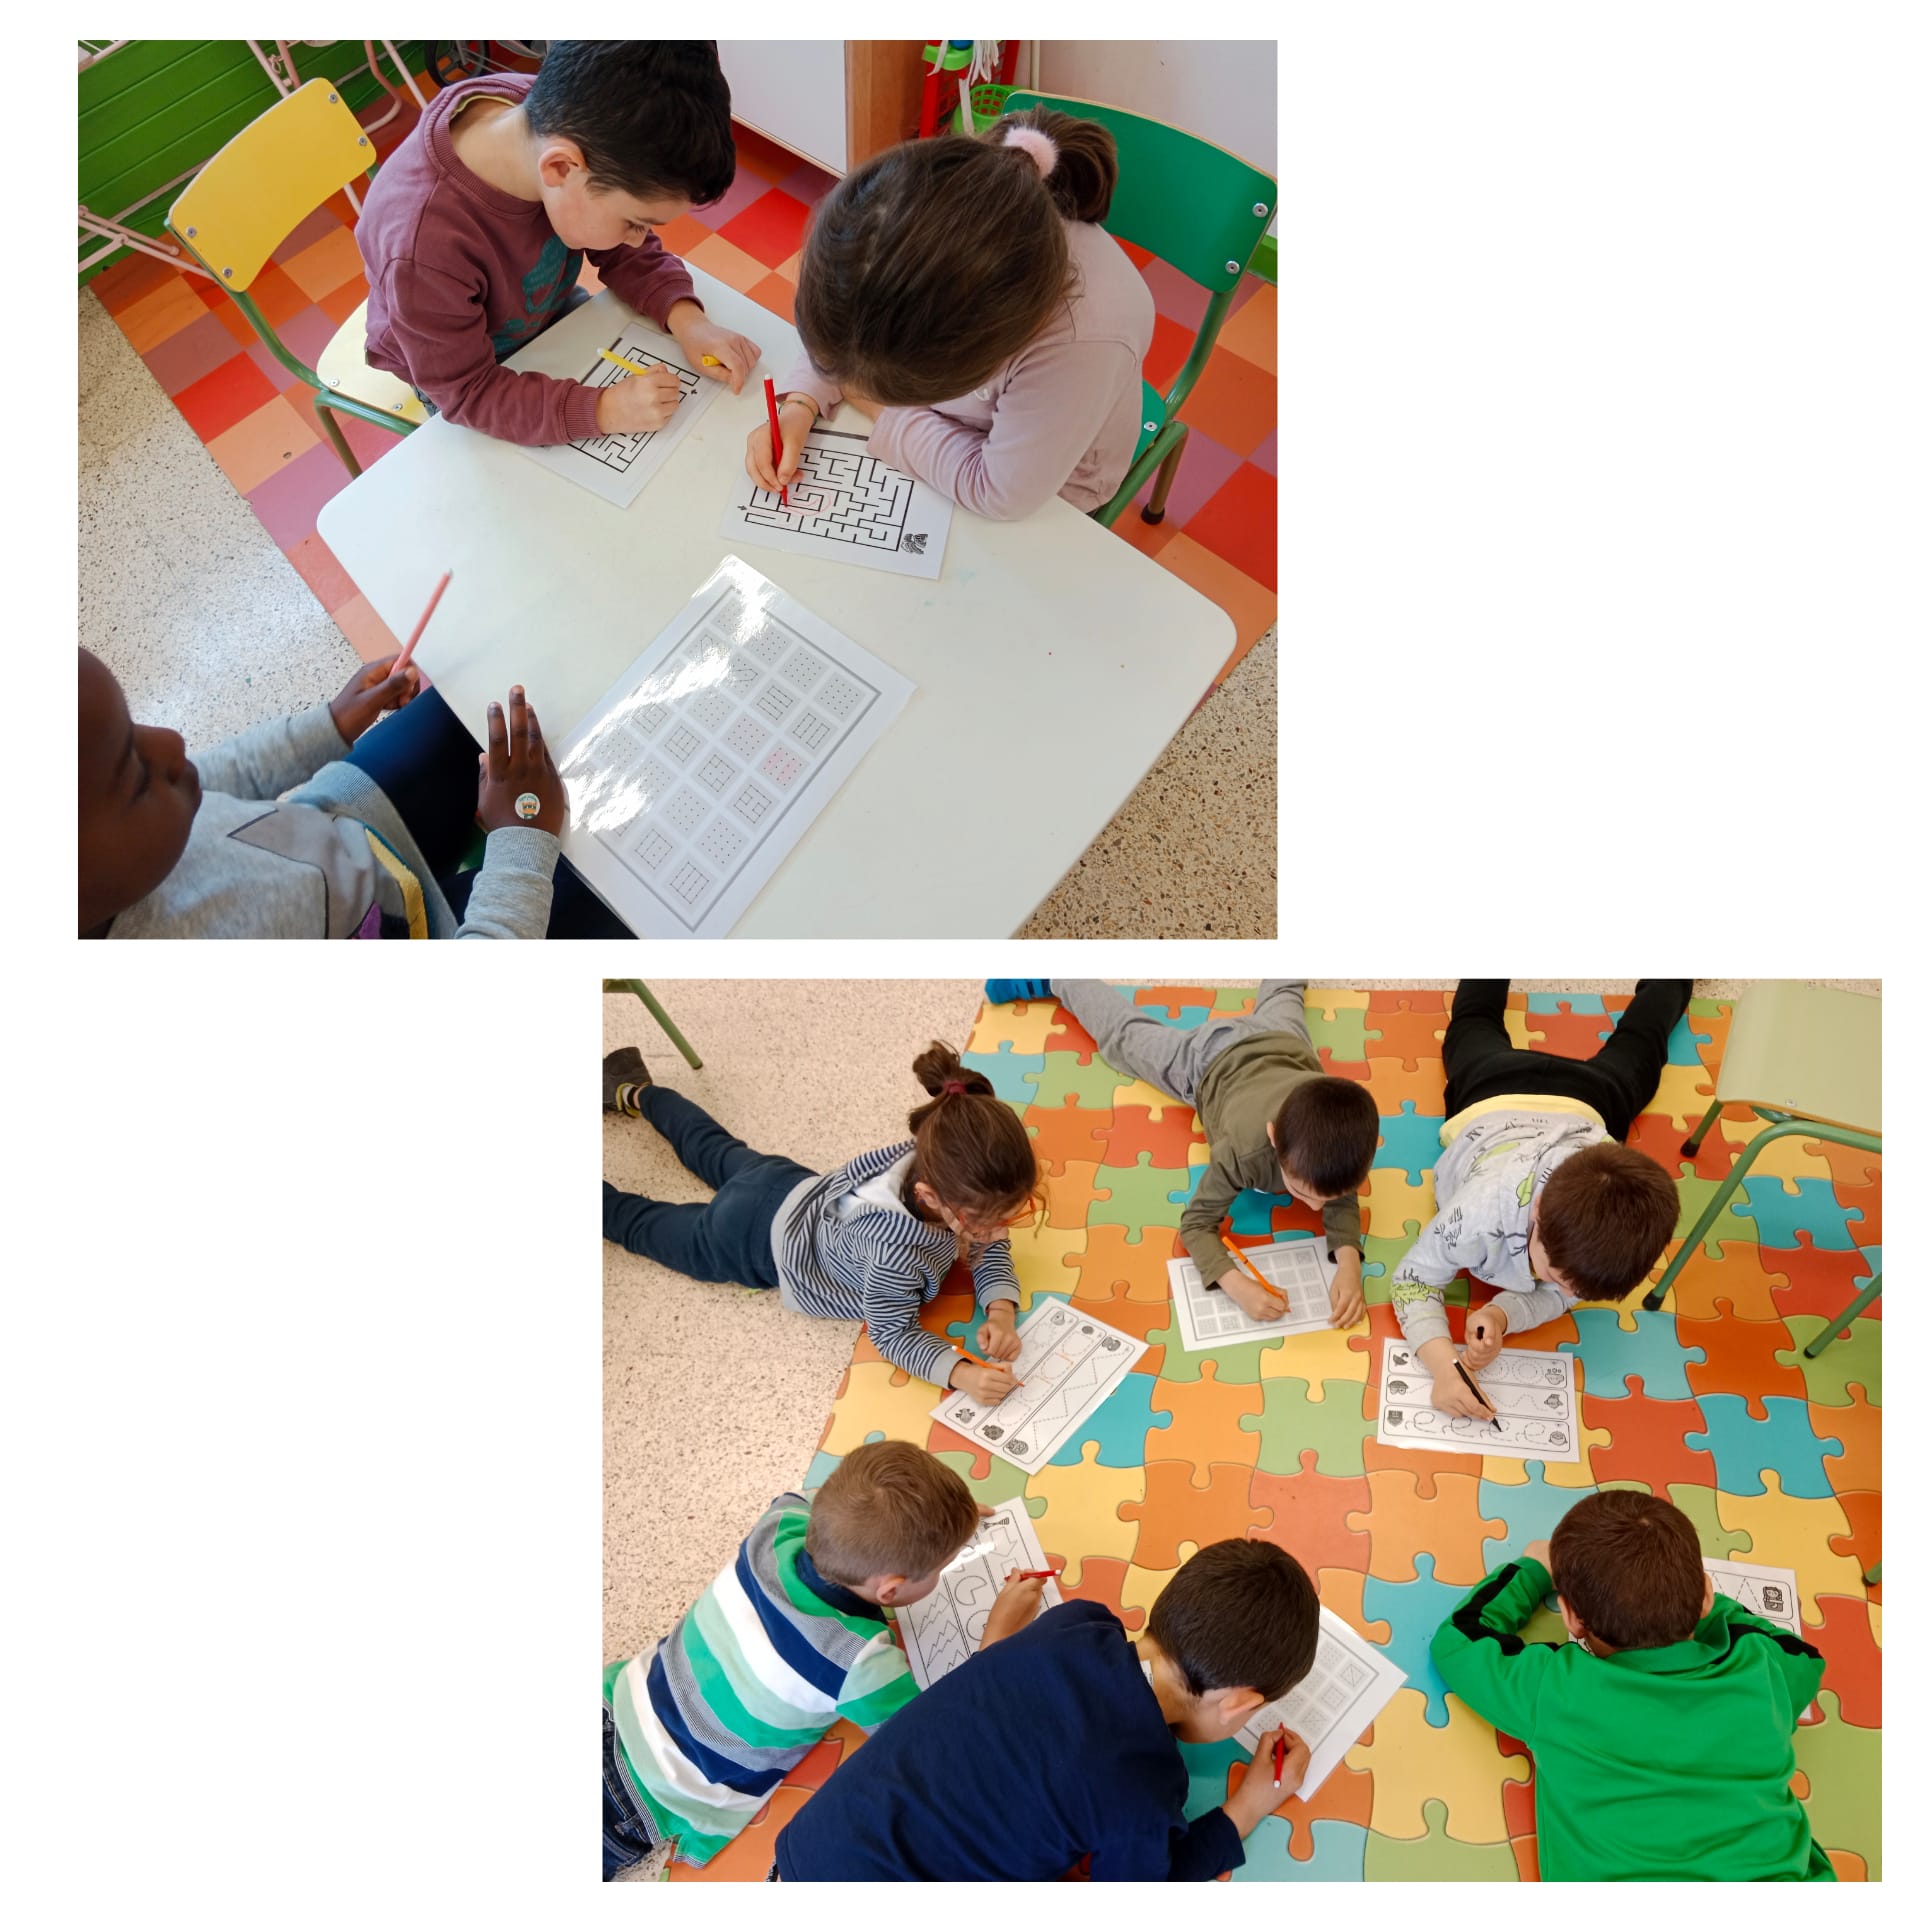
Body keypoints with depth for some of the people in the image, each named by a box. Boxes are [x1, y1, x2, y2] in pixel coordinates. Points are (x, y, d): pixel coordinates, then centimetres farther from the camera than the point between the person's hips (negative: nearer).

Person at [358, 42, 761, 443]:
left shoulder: (563, 119, -27)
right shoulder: (425, 246, -45)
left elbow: (625, 252, -9)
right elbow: (466, 391, -32)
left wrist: (685, 318, -26)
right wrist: (603, 410, -42)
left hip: (551, 313, 5)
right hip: (458, 367, -5)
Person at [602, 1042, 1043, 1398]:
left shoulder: (938, 1164, -29)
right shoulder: (896, 1248, -48)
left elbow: (991, 1252, -13)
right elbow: (892, 1333, -30)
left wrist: (1001, 1310, -32)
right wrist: (962, 1372, -46)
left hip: (798, 1190, 6)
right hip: (754, 1235, -6)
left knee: (714, 1150, 36)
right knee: (640, 1224, 22)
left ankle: (636, 1093, 60)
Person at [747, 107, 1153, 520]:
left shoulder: (1084, 341, -45)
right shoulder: (938, 216, -30)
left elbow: (999, 492, -30)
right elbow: (852, 316, -8)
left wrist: (880, 409, -22)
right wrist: (801, 404, -22)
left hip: (1033, 492, -4)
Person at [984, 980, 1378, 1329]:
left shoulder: (1343, 1138, -41)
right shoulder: (1243, 1147, -48)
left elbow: (1343, 1202, -25)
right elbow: (1196, 1222, -39)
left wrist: (1348, 1264, -47)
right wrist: (1237, 1286, -57)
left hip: (1281, 1046, 3)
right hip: (1214, 1062, -2)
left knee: (1278, 1004, 36)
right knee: (1125, 1035, 21)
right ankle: (1059, 982, 43)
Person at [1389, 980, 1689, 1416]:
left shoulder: (1618, 1220, -46)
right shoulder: (1486, 1206, -52)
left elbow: (1558, 1294, -28)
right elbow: (1413, 1279, -37)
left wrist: (1501, 1316, -52)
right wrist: (1444, 1367, -57)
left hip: (1582, 1102, 1)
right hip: (1492, 1097, -1)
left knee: (1634, 1052, 37)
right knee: (1473, 1028, 36)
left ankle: (1670, 984, 64)